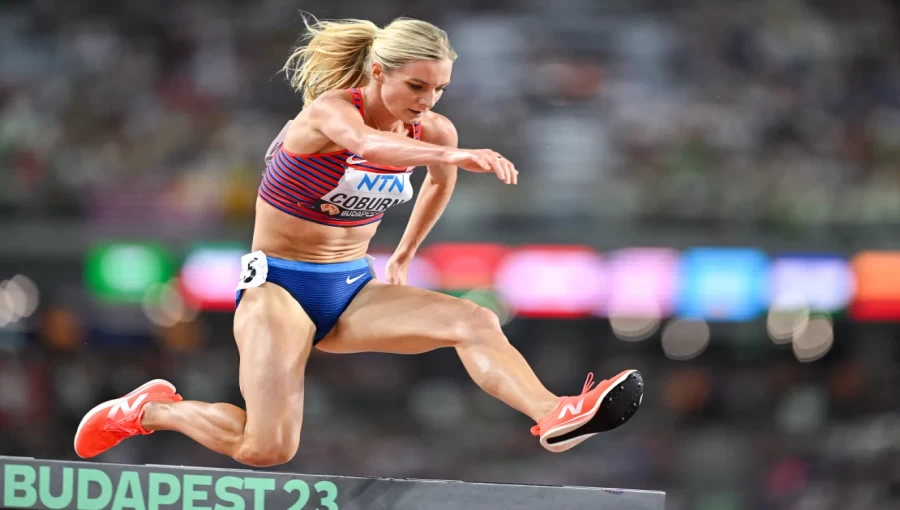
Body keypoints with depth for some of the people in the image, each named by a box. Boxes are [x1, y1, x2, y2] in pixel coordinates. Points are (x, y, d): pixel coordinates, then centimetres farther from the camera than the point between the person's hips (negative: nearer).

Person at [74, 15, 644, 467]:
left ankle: (552, 415, -44)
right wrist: (460, 155, -62)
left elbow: (440, 181, 26)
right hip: (278, 285, -6)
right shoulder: (331, 111, -21)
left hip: (353, 291, 6)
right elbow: (370, 145, -46)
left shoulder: (432, 132, -1)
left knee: (475, 322, -22)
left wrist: (404, 256, 28)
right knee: (267, 450, -20)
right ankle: (152, 410, 6)